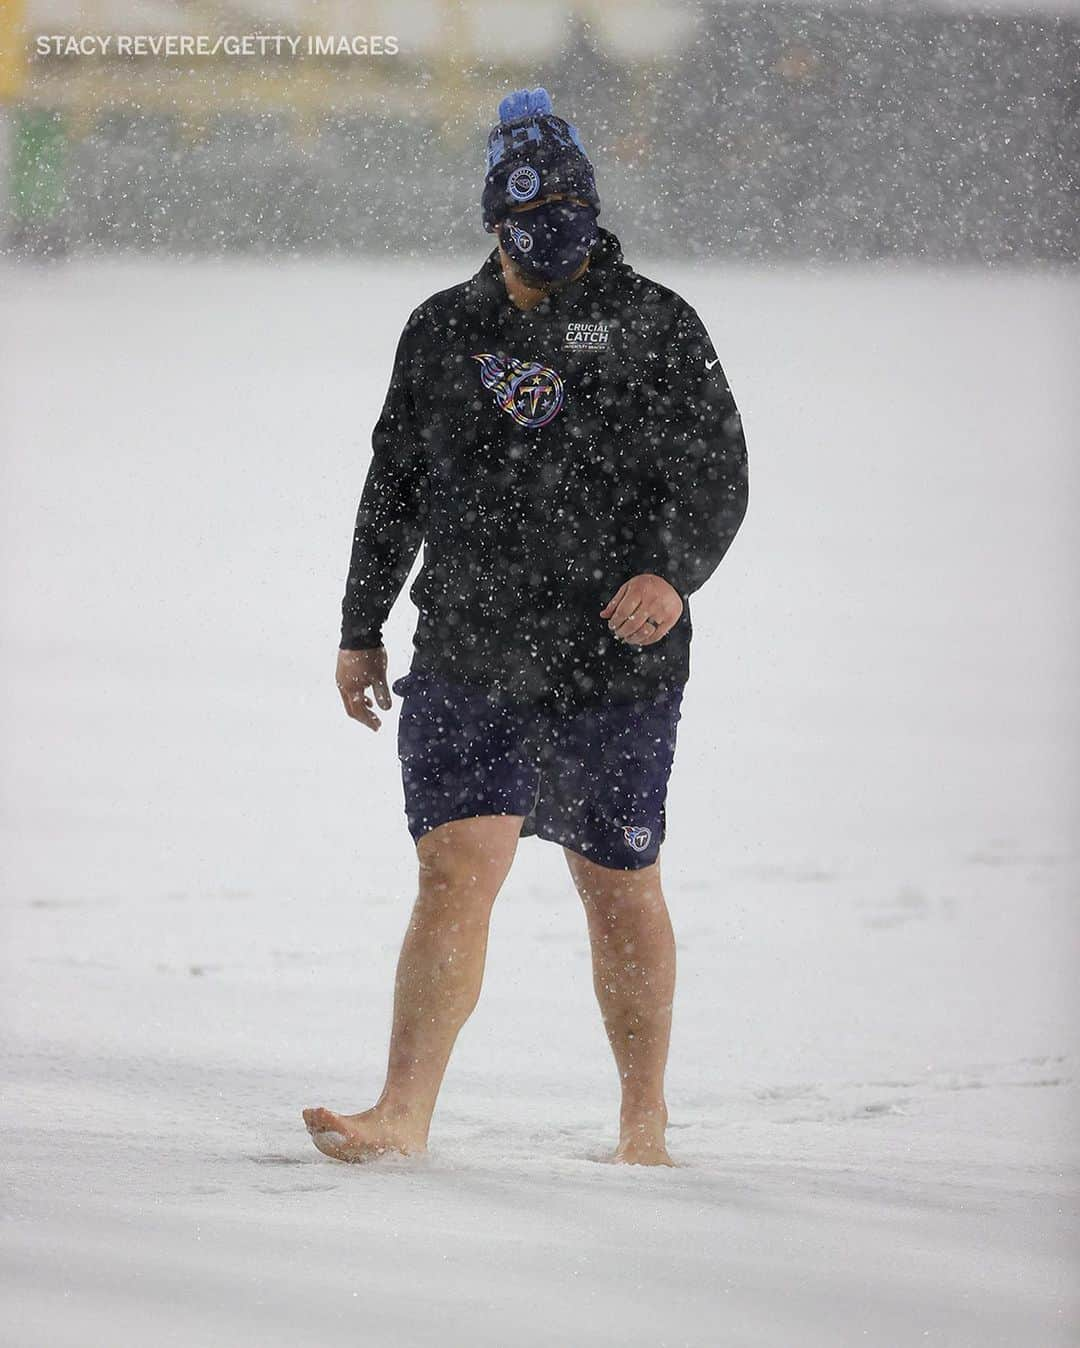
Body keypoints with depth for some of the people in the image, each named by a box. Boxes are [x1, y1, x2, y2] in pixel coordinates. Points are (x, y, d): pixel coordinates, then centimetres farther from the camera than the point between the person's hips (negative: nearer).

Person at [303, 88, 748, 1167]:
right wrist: (360, 628, 19)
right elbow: (394, 483, 19)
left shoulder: (655, 329, 0)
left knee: (619, 887, 7)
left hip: (613, 669, -2)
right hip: (465, 665, 2)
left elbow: (716, 473, -4)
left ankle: (644, 1123, 21)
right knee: (456, 869, -11)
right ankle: (402, 1119, -16)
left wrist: (674, 572, -23)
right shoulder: (441, 331, 10)